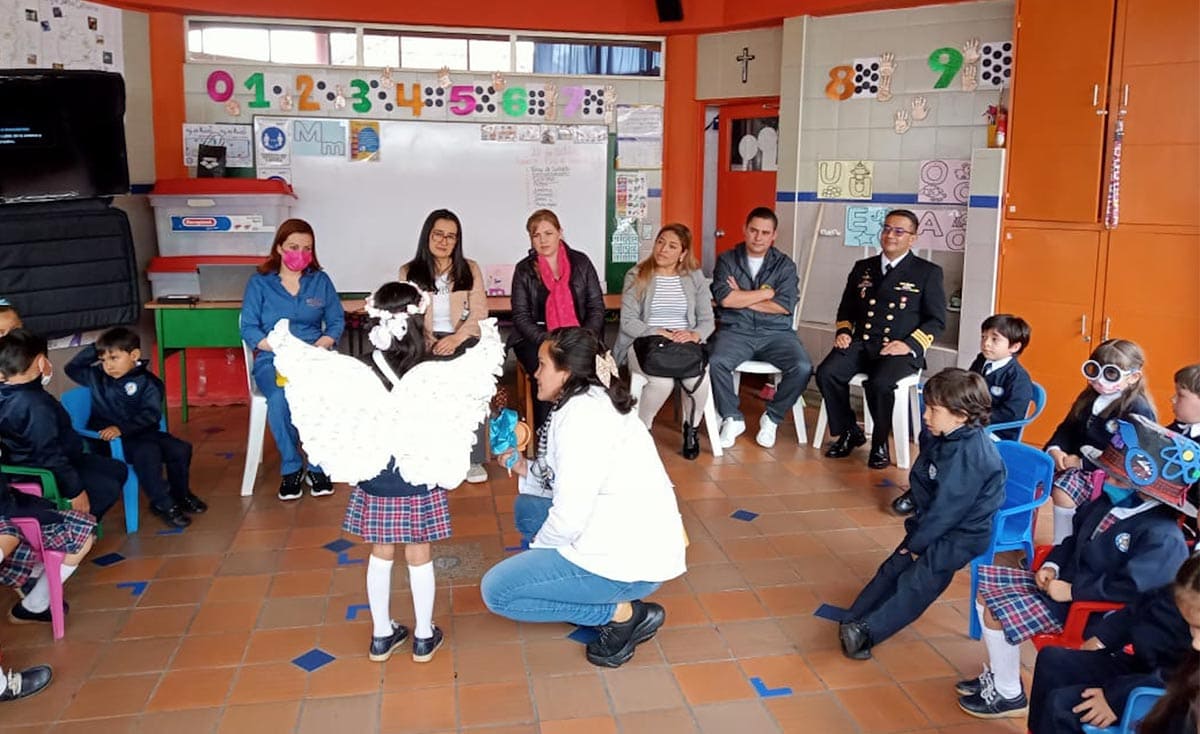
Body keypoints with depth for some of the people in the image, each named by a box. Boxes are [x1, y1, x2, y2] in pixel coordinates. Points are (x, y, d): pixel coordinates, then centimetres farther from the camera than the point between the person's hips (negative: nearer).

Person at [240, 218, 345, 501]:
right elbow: (248, 328, 1)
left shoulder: (321, 281, 13)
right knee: (280, 398, -35)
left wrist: (321, 344, -11)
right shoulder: (260, 282, 8)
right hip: (272, 360, -1)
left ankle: (318, 466, -15)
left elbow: (336, 321, 9)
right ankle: (291, 468, -14)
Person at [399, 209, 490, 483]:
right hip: (423, 341, 0)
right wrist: (429, 342, -12)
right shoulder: (409, 272, 12)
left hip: (463, 337, 0)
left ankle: (474, 458, -22)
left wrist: (455, 339, -13)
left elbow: (479, 313, 3)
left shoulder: (470, 269, 12)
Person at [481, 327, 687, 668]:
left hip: (632, 560, -10)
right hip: (635, 538, 10)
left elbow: (571, 514, -21)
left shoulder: (581, 416, -18)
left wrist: (537, 548, -2)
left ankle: (623, 613, -2)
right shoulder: (595, 403, 12)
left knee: (496, 590, -5)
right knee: (528, 508, 22)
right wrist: (528, 471, 5)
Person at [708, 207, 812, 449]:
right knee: (715, 362, -32)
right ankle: (732, 418, -6)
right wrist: (766, 293, -3)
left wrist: (743, 298, -5)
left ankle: (772, 417, 0)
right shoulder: (727, 260, 8)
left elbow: (785, 306, -5)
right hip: (735, 331, -1)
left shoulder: (785, 265, 9)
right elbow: (724, 298, -8)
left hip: (776, 332, 1)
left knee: (803, 368, -26)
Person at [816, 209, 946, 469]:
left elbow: (936, 320, 3)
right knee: (826, 373, -24)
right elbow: (846, 308, 26)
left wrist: (909, 344, -13)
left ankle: (880, 443, -7)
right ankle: (849, 433, -2)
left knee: (880, 383, -35)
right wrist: (843, 331, 4)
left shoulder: (928, 273, 6)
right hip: (862, 345, 4)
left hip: (902, 350, -4)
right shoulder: (862, 268, 19)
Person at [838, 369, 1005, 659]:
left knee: (915, 583, -15)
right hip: (935, 523, 10)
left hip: (962, 533, -10)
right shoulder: (941, 437, 0)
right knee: (892, 569, 6)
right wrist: (918, 528, 7)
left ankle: (867, 631, -16)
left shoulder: (968, 455, -29)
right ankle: (853, 621, 8)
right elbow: (922, 481, 13)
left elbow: (948, 508, -25)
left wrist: (919, 542, -14)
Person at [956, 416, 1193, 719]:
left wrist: (1073, 591, -25)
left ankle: (1009, 696, 5)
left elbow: (1130, 588, -33)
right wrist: (1052, 566, 1)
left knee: (997, 612, -19)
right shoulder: (1113, 501, 2)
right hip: (1063, 582, 9)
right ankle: (998, 673, 22)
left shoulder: (1162, 538, -25)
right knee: (985, 585, 7)